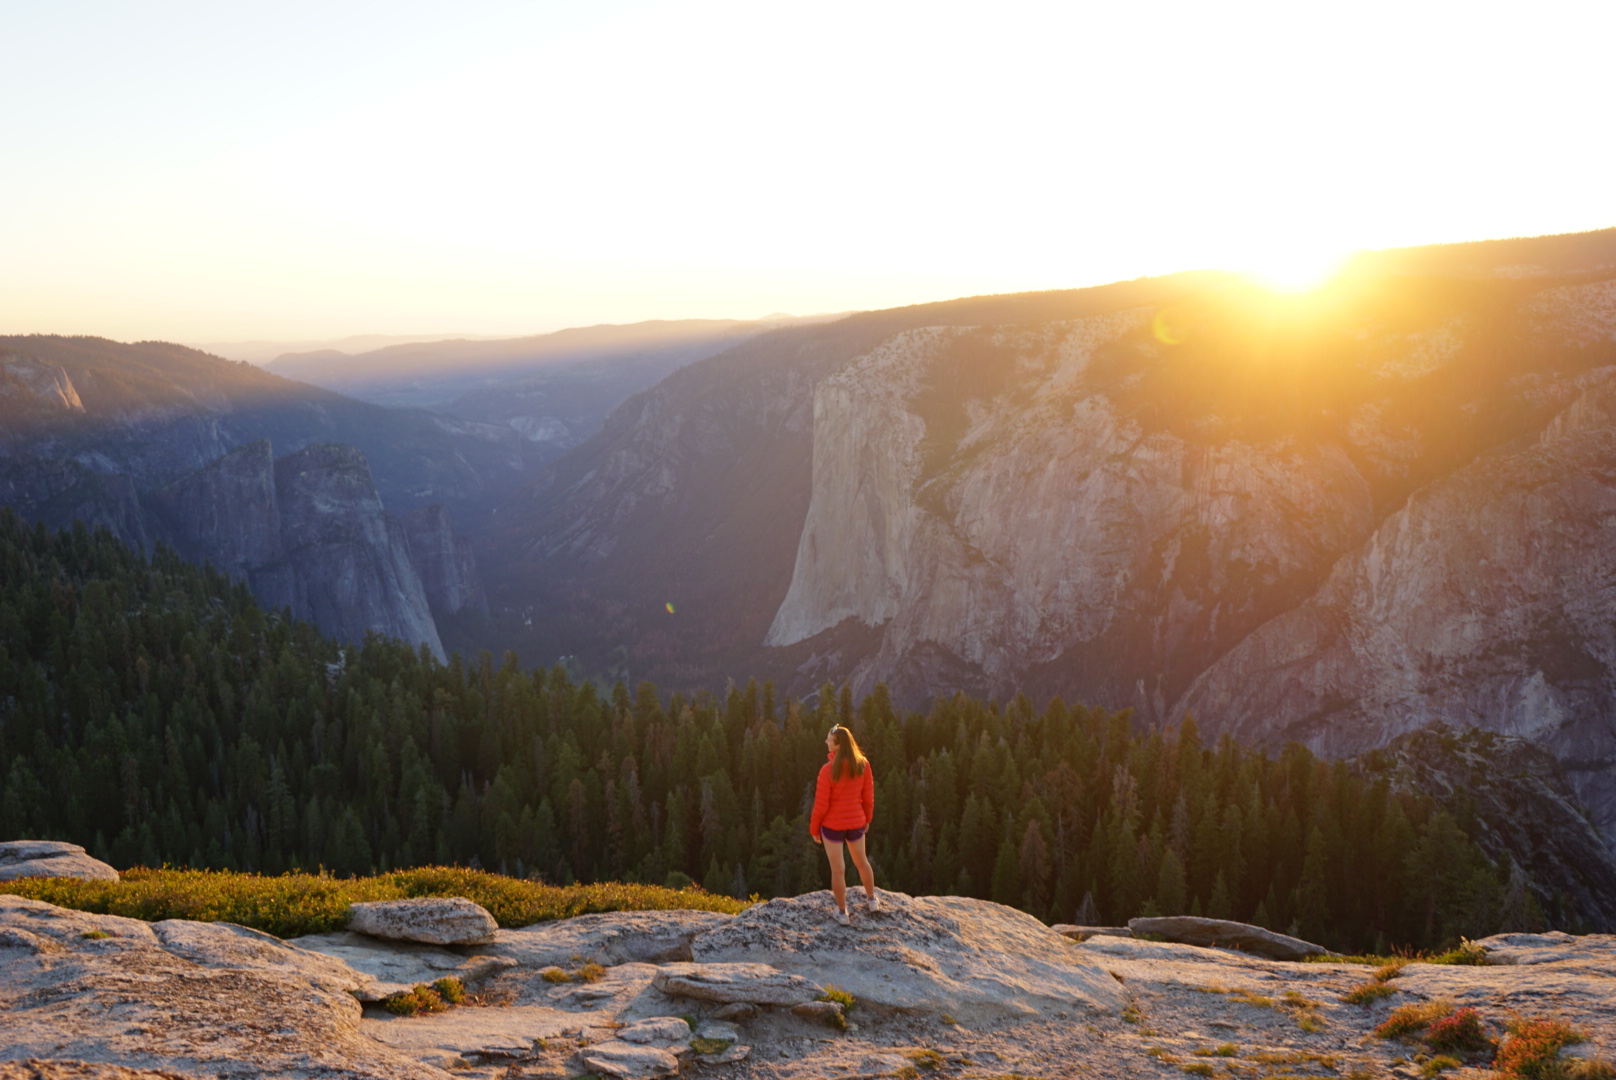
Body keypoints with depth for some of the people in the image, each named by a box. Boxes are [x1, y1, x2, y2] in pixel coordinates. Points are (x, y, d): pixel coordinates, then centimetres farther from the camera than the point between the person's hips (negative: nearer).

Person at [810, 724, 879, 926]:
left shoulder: (828, 770, -24)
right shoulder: (863, 764, -11)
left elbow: (821, 804, -16)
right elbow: (868, 796, -1)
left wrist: (814, 828, -2)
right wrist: (867, 819, 16)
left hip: (832, 825, -4)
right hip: (856, 823, 4)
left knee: (838, 869, 11)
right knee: (861, 860, 26)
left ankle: (843, 913, 23)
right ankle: (872, 900, 43)